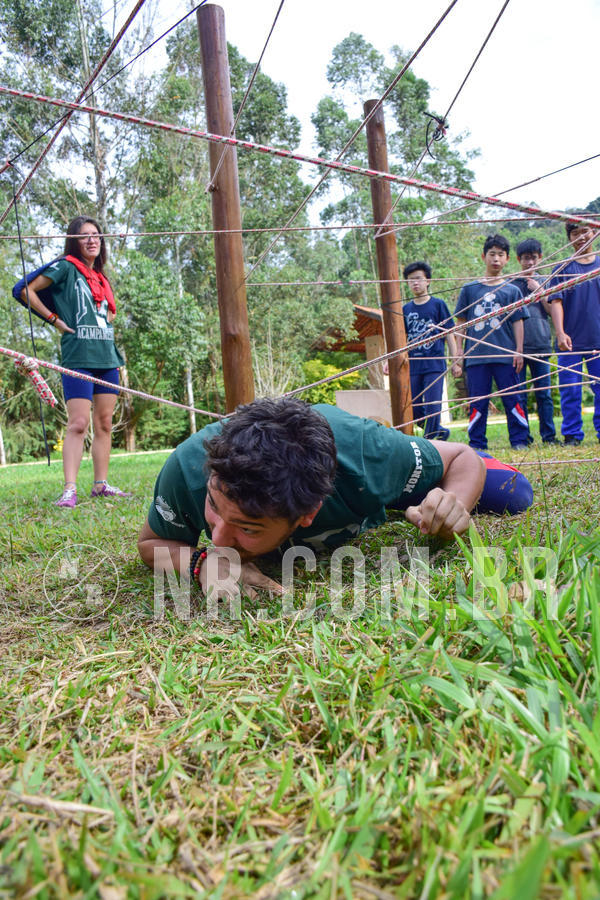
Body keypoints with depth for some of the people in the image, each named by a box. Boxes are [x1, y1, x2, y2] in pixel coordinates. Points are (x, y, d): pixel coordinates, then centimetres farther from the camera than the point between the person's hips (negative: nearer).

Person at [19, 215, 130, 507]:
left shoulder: (100, 277, 19)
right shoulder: (65, 267, 1)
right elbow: (27, 290, -5)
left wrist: (106, 324, 15)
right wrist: (55, 320, -4)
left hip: (107, 358, 7)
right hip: (78, 359, -7)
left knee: (104, 424, 5)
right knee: (78, 423, -13)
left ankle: (101, 484, 11)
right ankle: (69, 489, -12)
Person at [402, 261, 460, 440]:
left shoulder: (438, 304, 2)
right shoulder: (406, 309, 11)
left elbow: (449, 334, 4)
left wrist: (455, 360, -1)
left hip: (435, 364, -4)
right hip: (413, 366, 4)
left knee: (432, 406, -7)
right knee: (414, 409, 3)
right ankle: (440, 431, 23)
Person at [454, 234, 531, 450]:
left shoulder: (512, 290, 9)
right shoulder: (469, 289, 9)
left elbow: (518, 322, 8)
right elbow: (461, 323, 11)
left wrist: (519, 351, 0)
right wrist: (458, 352, 5)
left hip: (505, 355, 0)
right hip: (476, 356, 0)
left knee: (512, 400, 2)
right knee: (477, 402, 2)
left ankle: (519, 440, 11)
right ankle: (477, 444, 10)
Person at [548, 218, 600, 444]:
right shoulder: (562, 269, 5)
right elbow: (556, 302, -3)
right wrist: (560, 333, -15)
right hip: (571, 342, -1)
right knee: (570, 391, 0)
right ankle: (572, 435, 8)